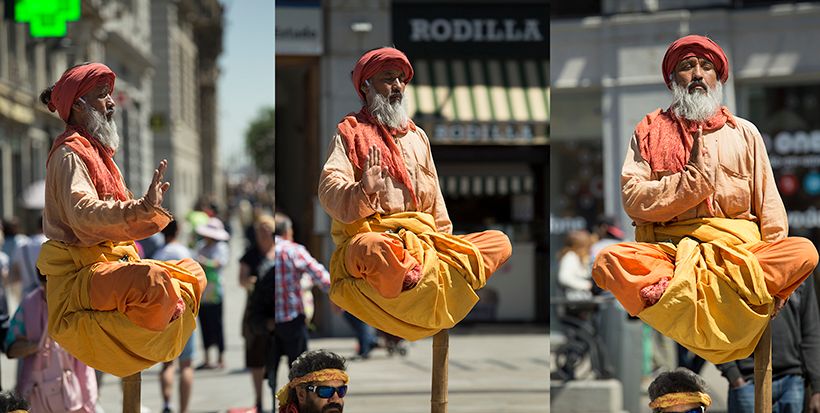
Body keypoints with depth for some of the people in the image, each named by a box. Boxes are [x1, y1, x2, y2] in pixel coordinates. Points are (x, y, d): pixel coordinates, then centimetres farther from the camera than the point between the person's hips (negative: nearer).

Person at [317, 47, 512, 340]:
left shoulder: (417, 136, 24)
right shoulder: (351, 132, 6)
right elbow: (329, 191, -10)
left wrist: (446, 244, 11)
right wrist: (362, 192, -31)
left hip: (425, 242, 6)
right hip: (372, 236, -6)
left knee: (500, 243, -11)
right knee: (375, 251, -44)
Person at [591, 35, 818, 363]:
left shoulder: (744, 133, 20)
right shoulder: (650, 131, 16)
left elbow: (769, 204, 12)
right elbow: (632, 199, 2)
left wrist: (776, 258, -4)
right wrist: (694, 179, -7)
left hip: (737, 247, 1)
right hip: (668, 247, -1)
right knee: (608, 262, -32)